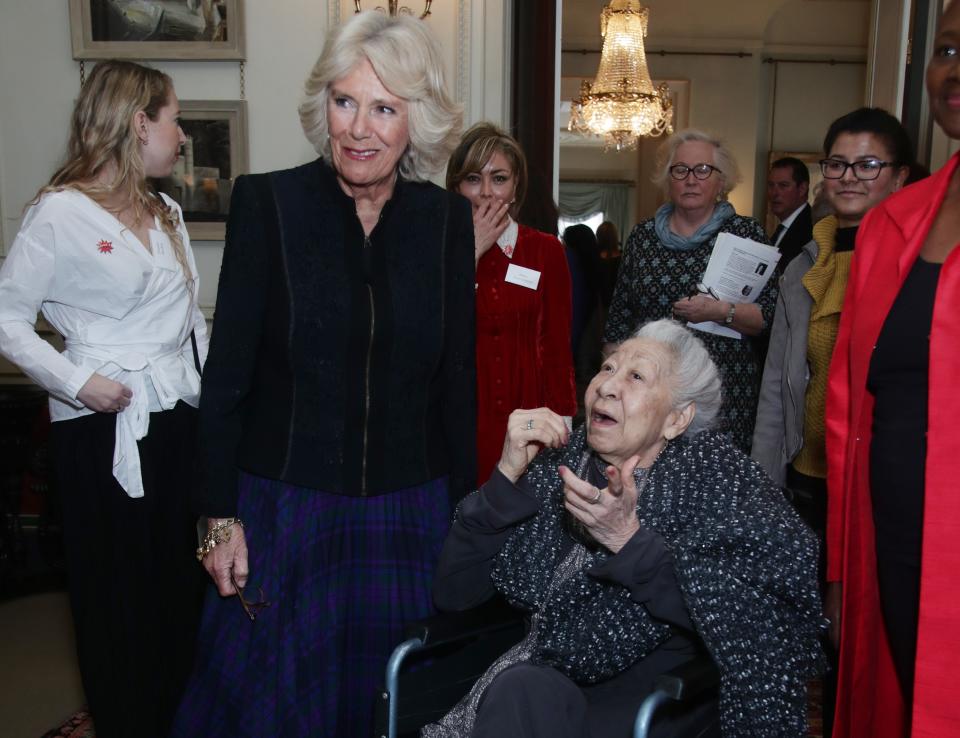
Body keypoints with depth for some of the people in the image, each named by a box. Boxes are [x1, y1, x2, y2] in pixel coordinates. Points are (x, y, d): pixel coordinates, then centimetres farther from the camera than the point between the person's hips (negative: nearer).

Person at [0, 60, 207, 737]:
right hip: (106, 429, -6)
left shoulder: (166, 212, 12)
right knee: (118, 588, 8)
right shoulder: (60, 212, -10)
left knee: (182, 579, 13)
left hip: (181, 418, 7)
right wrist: (76, 381, -17)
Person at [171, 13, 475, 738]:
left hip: (409, 510, 2)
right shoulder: (267, 203, -7)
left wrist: (462, 509, 6)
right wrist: (220, 517, -5)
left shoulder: (447, 219, -1)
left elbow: (456, 378, 4)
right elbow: (227, 373, -5)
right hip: (284, 507, -2)